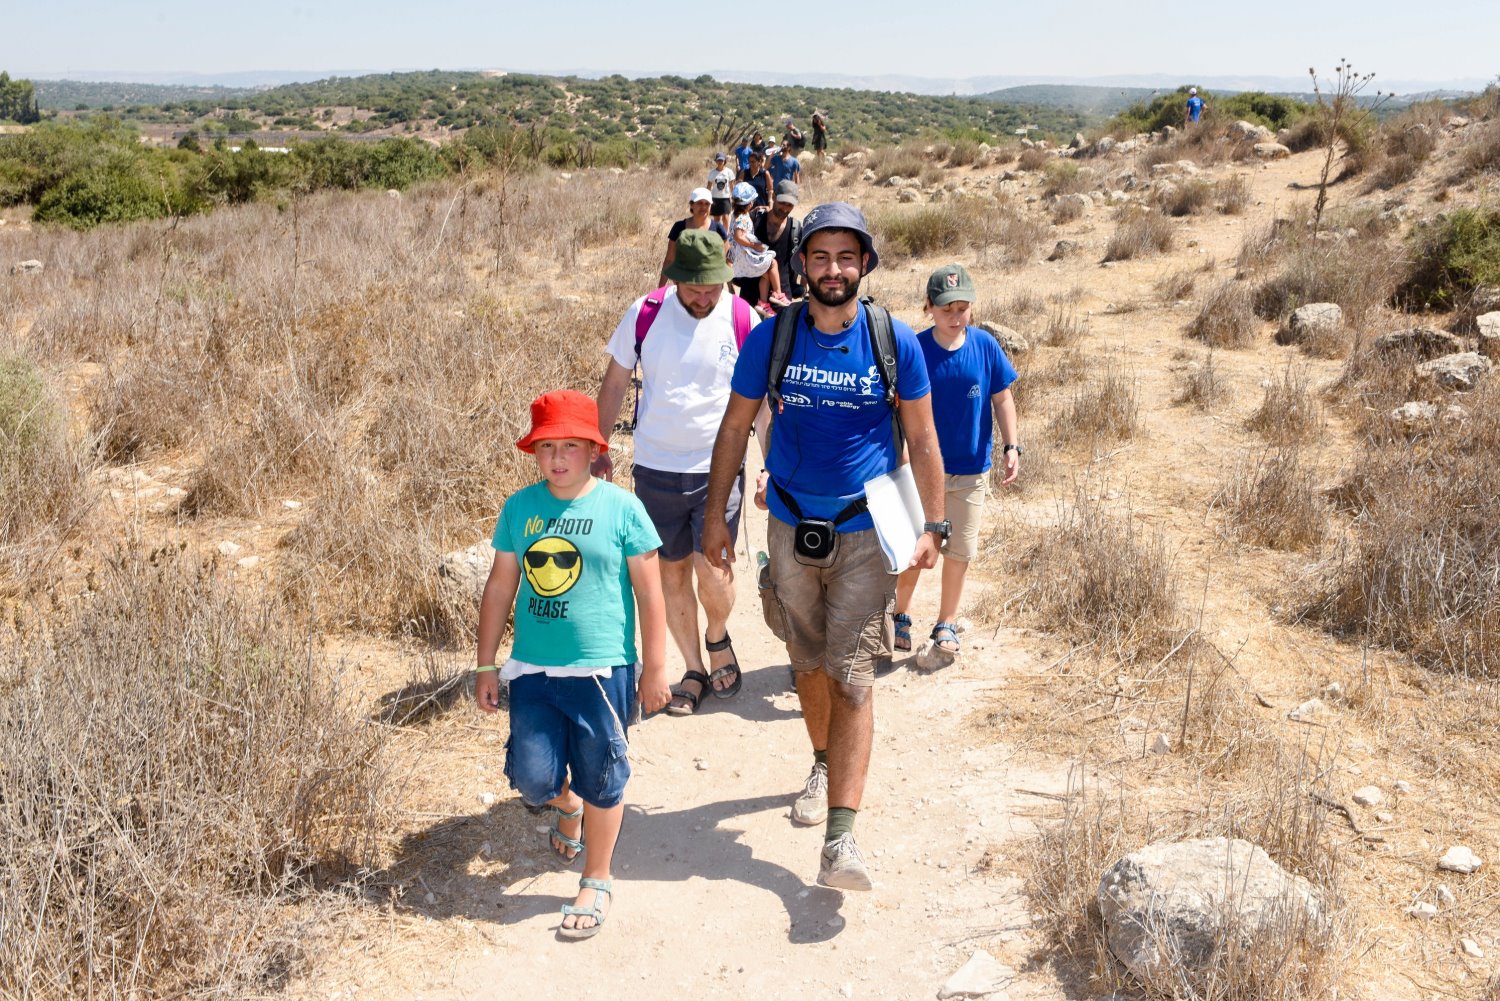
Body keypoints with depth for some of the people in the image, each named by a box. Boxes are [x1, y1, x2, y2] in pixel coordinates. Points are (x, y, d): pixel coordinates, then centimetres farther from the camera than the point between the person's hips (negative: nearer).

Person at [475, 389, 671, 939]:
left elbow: (649, 593, -2)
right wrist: (486, 666, 9)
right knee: (532, 778, 3)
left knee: (601, 780, 6)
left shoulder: (621, 508, -6)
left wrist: (655, 668, -1)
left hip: (601, 670, -3)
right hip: (532, 669, 3)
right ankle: (567, 808, 40)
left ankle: (597, 882, 27)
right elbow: (499, 587, 9)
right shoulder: (519, 507, 3)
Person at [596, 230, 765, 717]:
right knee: (671, 572, 9)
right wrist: (599, 449, 5)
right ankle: (693, 670, 27)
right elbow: (614, 383, 7)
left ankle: (718, 639, 22)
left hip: (718, 468, -2)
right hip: (656, 470, 2)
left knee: (713, 574, -11)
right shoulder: (644, 313, -4)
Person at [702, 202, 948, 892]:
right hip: (791, 525, 2)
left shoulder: (895, 342, -6)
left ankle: (839, 841, -10)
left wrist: (933, 526, -1)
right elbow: (736, 427, 5)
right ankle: (824, 766, 43)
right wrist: (716, 513, 3)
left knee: (852, 678, -8)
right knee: (808, 662, 17)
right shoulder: (770, 338, -4)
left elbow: (922, 439, 2)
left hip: (865, 532, -2)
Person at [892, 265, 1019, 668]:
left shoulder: (985, 345, -8)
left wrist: (1010, 446, -4)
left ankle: (946, 628, 26)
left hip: (971, 471, 1)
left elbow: (1002, 398, 3)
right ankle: (900, 618, 29)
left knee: (958, 552, 10)